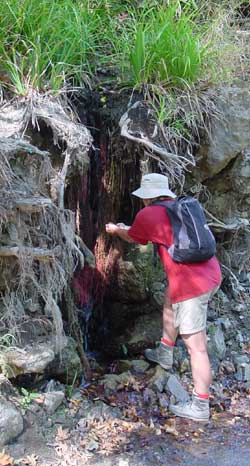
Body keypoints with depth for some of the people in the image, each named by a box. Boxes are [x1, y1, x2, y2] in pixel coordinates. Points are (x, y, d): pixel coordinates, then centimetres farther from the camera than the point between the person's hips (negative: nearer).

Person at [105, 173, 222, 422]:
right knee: (170, 304, 32)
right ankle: (164, 354, 49)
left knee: (195, 345, -1)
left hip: (191, 284, -9)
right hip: (210, 273, 9)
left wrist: (115, 230, 36)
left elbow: (131, 238, 15)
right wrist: (127, 227, 44)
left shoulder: (147, 214, -6)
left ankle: (200, 407, 8)